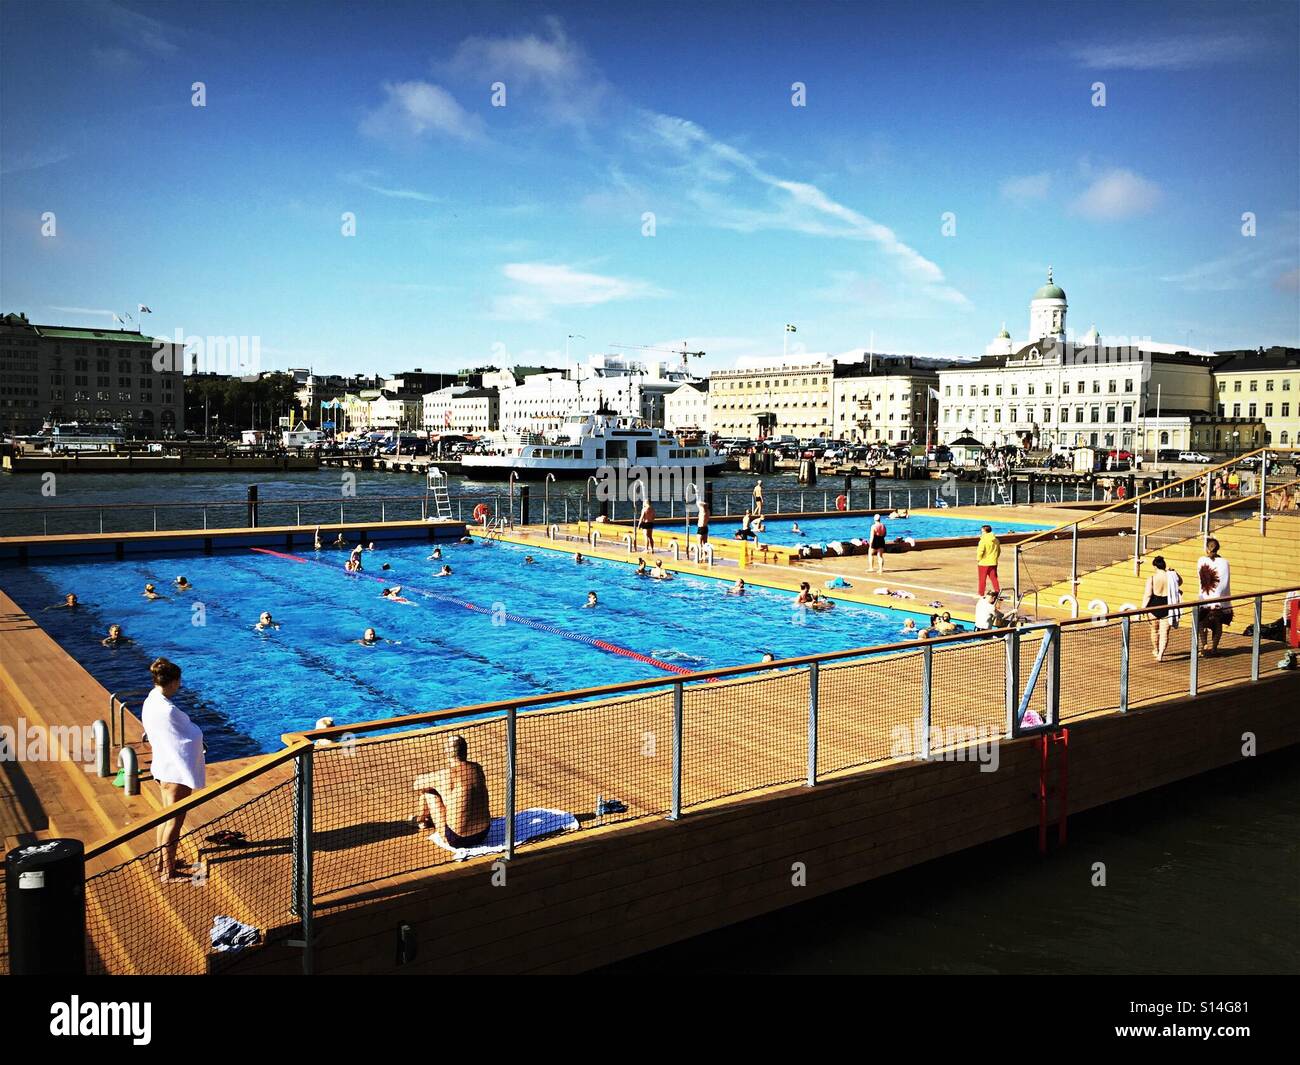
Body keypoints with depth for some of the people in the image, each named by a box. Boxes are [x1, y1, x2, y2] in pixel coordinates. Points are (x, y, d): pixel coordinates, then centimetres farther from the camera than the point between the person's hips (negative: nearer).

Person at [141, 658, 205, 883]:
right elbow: (194, 735, -17)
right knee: (174, 821, 1)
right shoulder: (168, 710, -27)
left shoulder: (151, 702, 2)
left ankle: (163, 861, 34)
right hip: (176, 771, -10)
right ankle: (168, 872, 10)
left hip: (162, 767, 10)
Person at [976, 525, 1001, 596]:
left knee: (982, 579, 5)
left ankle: (981, 594, 12)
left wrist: (978, 560, -6)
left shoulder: (983, 541, -17)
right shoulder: (996, 540, 6)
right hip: (993, 563, 6)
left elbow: (980, 552, -21)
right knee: (994, 578, 11)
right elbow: (999, 551, 14)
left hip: (983, 563, -6)